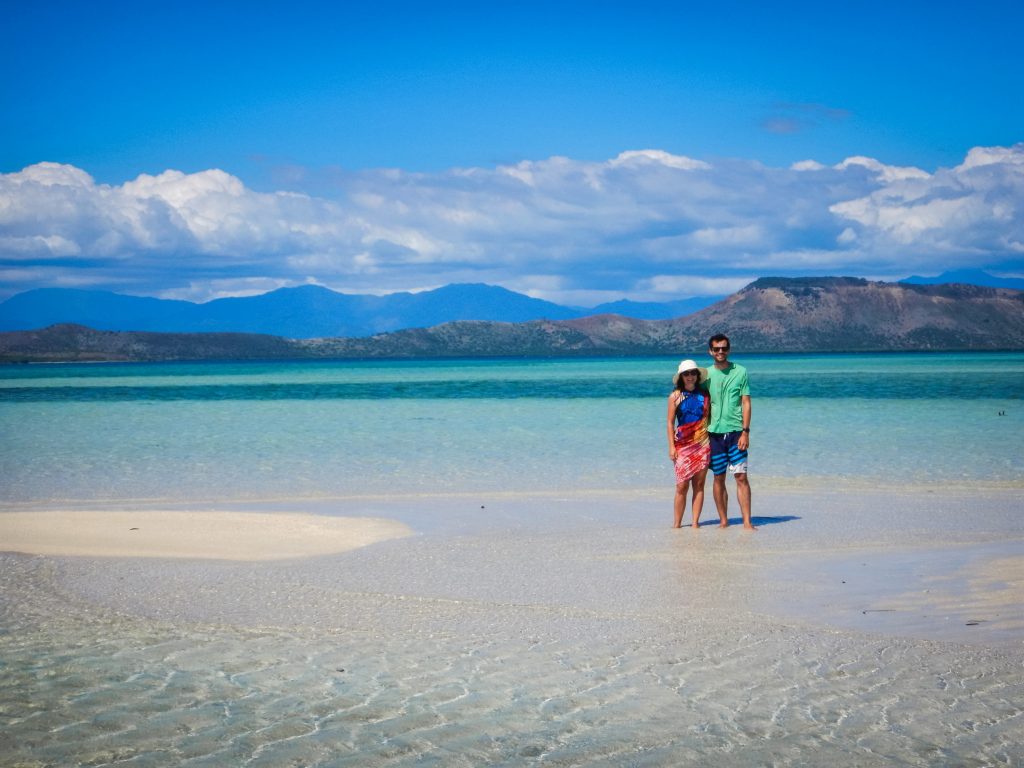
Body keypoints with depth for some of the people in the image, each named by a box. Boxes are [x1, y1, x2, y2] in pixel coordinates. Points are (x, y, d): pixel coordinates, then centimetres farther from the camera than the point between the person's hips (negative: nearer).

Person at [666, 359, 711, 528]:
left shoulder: (704, 395, 8)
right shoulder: (675, 396, 3)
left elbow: (710, 418, 13)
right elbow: (670, 423, 3)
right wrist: (672, 446, -4)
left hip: (702, 444, 2)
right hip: (683, 444, -2)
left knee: (699, 484, 0)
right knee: (682, 486, -6)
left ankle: (695, 522, 4)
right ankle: (677, 522, 1)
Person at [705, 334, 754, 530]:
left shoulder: (740, 372, 3)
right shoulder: (707, 375, 8)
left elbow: (746, 403, 0)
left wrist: (745, 432, -8)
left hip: (735, 432, -2)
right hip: (714, 432, 2)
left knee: (741, 477, -7)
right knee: (719, 479, 5)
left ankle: (747, 521, -6)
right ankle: (723, 521, 12)